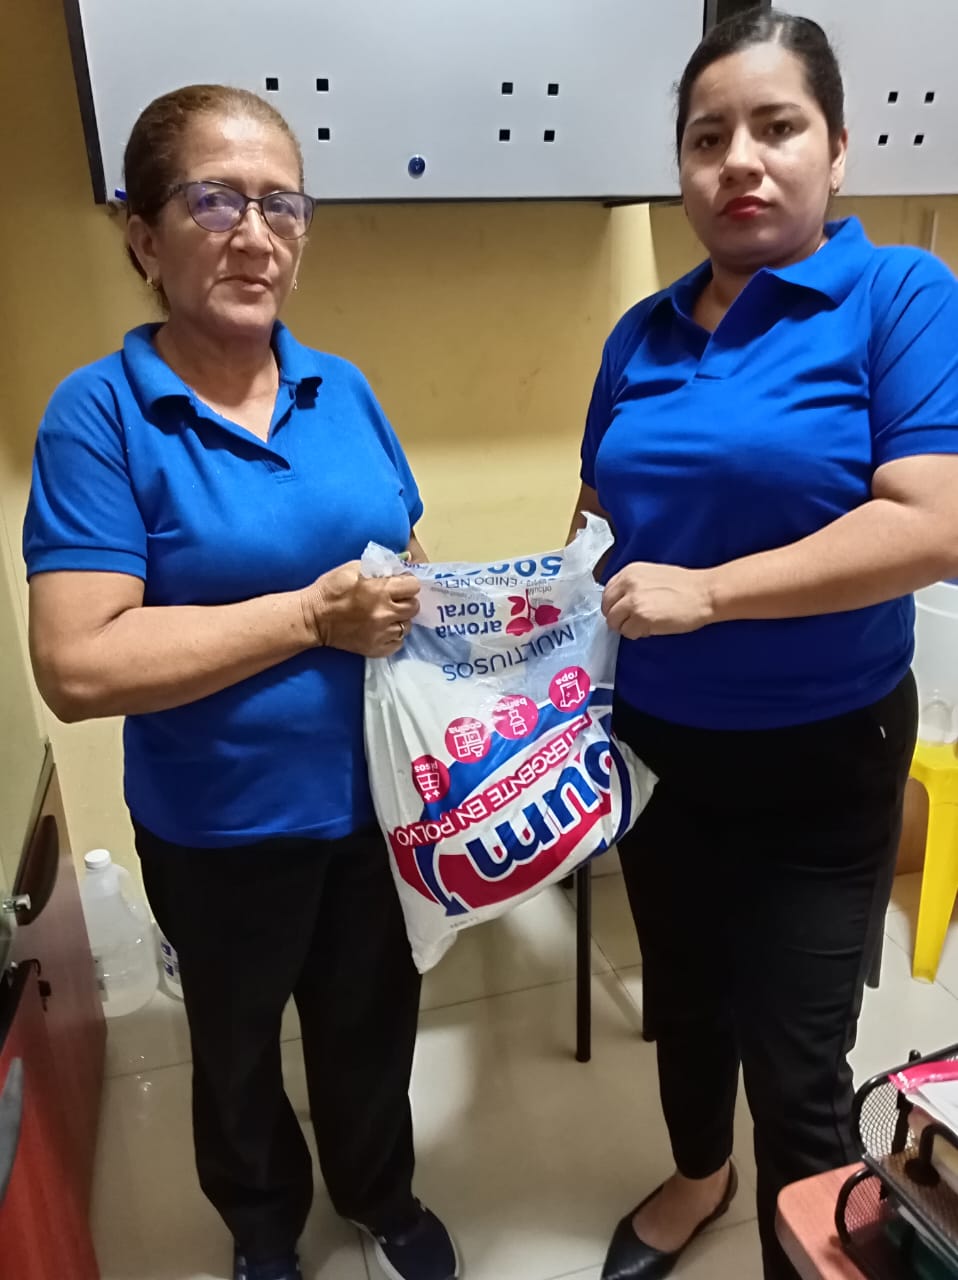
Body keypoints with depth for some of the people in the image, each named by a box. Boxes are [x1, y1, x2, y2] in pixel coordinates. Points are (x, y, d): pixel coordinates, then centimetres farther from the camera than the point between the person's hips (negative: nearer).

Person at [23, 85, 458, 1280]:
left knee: (372, 1016, 26)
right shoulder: (98, 411, -16)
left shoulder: (344, 388, -1)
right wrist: (315, 614, -25)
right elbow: (76, 666, -24)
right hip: (221, 825, -3)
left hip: (373, 795, 4)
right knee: (239, 1046, 24)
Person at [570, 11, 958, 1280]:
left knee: (797, 1066, 8)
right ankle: (698, 1175, 54)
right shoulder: (642, 335, 5)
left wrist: (708, 591, -25)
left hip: (818, 761, -5)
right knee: (682, 998, 24)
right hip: (654, 742, 5)